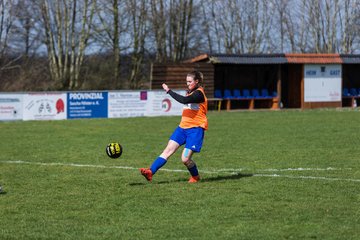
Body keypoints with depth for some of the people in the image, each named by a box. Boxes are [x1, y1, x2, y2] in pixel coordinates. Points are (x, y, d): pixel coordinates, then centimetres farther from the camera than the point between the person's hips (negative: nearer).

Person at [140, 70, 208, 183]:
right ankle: (151, 172, -17)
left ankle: (195, 177, 17)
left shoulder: (199, 93, -13)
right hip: (183, 127, 8)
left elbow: (184, 100, -30)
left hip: (195, 129, -8)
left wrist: (169, 91, -26)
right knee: (168, 150, -7)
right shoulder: (191, 92, 17)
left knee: (185, 159, -11)